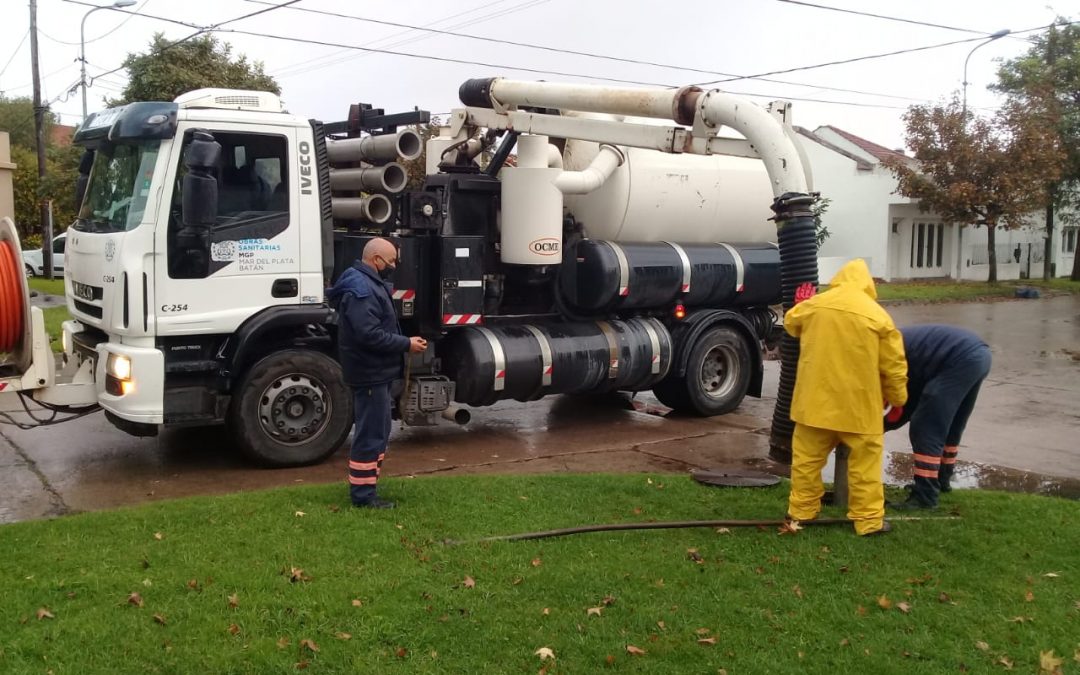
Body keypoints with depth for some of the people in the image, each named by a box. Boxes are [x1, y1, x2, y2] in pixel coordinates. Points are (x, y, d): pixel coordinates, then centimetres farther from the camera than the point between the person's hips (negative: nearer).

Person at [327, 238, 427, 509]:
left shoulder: (370, 284, 15)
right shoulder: (360, 289, -20)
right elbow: (370, 335, -28)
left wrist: (404, 341, 8)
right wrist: (406, 344, -20)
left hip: (376, 371, 11)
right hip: (370, 372, -11)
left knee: (377, 432, 17)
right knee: (370, 434, -5)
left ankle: (364, 486, 26)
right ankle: (362, 494, 1)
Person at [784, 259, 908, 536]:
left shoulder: (813, 305, 2)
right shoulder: (878, 315, -5)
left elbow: (790, 322, 25)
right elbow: (893, 365, -1)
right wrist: (898, 398, 12)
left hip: (816, 399, 2)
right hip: (859, 404, -2)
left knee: (807, 458, 14)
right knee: (864, 463, 8)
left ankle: (802, 510, 22)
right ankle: (868, 519, 11)